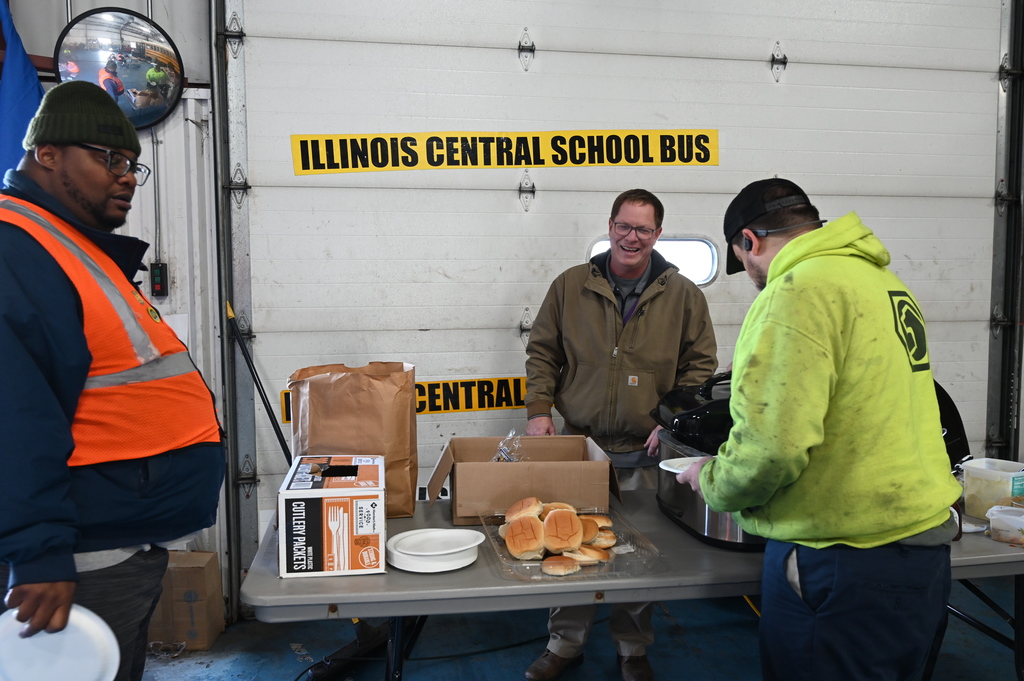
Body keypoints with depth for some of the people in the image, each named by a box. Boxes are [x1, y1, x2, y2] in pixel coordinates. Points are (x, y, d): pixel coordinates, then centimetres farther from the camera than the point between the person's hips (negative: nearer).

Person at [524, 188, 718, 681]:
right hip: (576, 443, 1)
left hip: (644, 453, 0)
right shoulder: (571, 286, 2)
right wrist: (538, 410, -3)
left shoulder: (682, 294, 2)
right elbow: (541, 351, 7)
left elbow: (700, 364, 5)